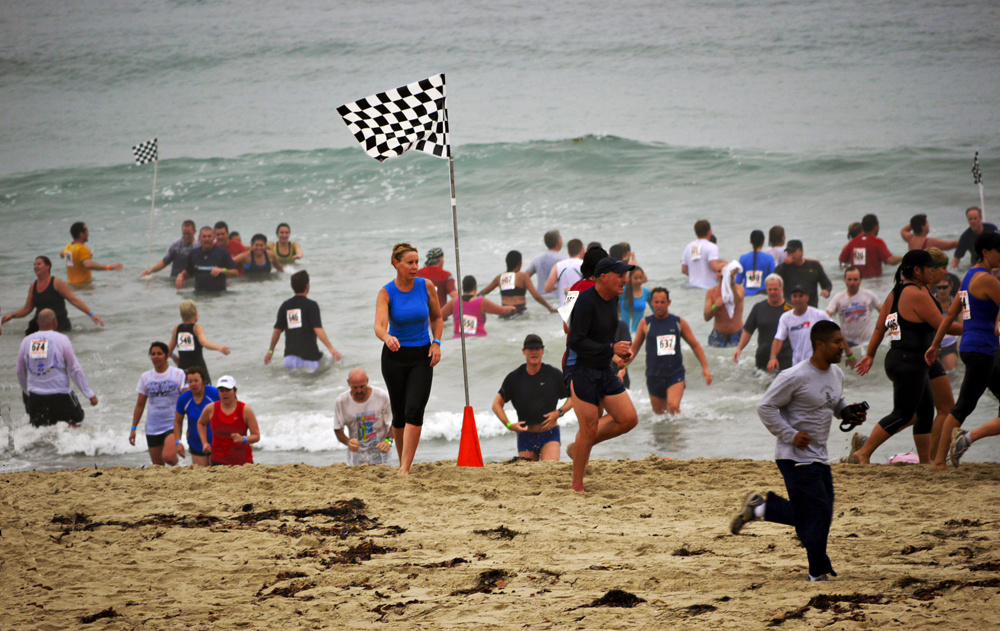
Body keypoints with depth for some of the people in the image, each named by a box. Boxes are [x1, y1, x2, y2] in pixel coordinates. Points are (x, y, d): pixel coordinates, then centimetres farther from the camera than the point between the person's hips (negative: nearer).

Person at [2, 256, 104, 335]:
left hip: (59, 324, -4)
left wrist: (91, 314, -10)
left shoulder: (56, 283, -2)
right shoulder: (33, 286, 14)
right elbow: (27, 308, 22)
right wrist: (11, 315, 8)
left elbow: (74, 300, -4)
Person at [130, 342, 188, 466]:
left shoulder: (178, 374, -1)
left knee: (168, 456, -24)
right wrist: (133, 428, 12)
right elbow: (140, 405, 15)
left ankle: (175, 464, 9)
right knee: (157, 465, 4)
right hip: (152, 427, 4)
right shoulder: (146, 377, 10)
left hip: (172, 425, -4)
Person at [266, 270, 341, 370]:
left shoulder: (285, 306, 12)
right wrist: (331, 348, -9)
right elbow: (318, 329, -11)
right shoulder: (311, 305, -3)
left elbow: (277, 331, 15)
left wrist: (270, 351, 26)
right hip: (309, 355, -4)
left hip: (290, 354, 4)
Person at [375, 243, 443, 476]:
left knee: (414, 411, -15)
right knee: (399, 414, 7)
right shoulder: (386, 293, -10)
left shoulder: (426, 286, -4)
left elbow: (437, 318, 11)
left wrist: (436, 343, -4)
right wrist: (387, 338, -46)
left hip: (422, 356, 0)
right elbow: (380, 325, -24)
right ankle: (403, 462, 27)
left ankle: (405, 469, -20)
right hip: (395, 356, 0)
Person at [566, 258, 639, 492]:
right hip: (583, 373, -8)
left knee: (628, 419, 3)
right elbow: (576, 342, -24)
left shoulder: (613, 299, 7)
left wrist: (621, 351, 6)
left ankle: (578, 447, 20)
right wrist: (611, 349, -25)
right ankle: (577, 487, 8)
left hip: (605, 372, 8)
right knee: (589, 428, -5)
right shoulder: (586, 301, -20)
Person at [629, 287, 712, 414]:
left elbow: (695, 345, 11)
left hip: (675, 374, -1)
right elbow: (634, 348, 13)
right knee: (659, 412, 7)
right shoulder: (645, 323, 3)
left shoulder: (679, 323, 4)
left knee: (673, 407, -23)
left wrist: (705, 367, 5)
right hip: (654, 375, 1)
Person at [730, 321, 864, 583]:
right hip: (796, 457, -9)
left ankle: (759, 508, 24)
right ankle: (819, 572, -3)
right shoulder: (796, 377, -17)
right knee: (816, 511, -11)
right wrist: (790, 435, -17)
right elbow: (765, 407, -13)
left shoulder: (836, 374, 8)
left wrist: (849, 413, 4)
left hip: (819, 457, 9)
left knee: (821, 512, 8)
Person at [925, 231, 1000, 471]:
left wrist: (936, 345, 20)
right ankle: (939, 461, -4)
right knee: (963, 407, -6)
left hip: (969, 347, 10)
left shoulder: (970, 276, 15)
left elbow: (950, 314, 18)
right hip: (980, 350, -10)